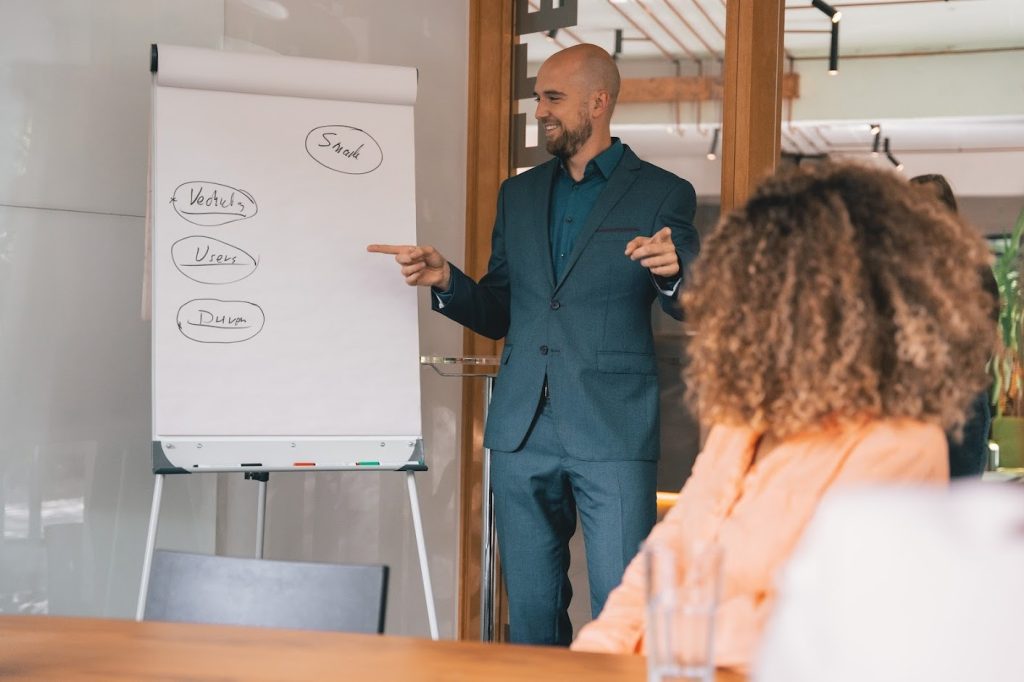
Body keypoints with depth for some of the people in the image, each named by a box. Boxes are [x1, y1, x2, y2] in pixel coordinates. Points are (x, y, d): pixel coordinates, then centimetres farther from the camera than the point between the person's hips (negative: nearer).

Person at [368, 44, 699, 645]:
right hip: (523, 434, 5)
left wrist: (672, 273, -24)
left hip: (613, 433, -5)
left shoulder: (663, 195, 2)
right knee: (531, 613, 11)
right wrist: (445, 280, -1)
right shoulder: (519, 195, 16)